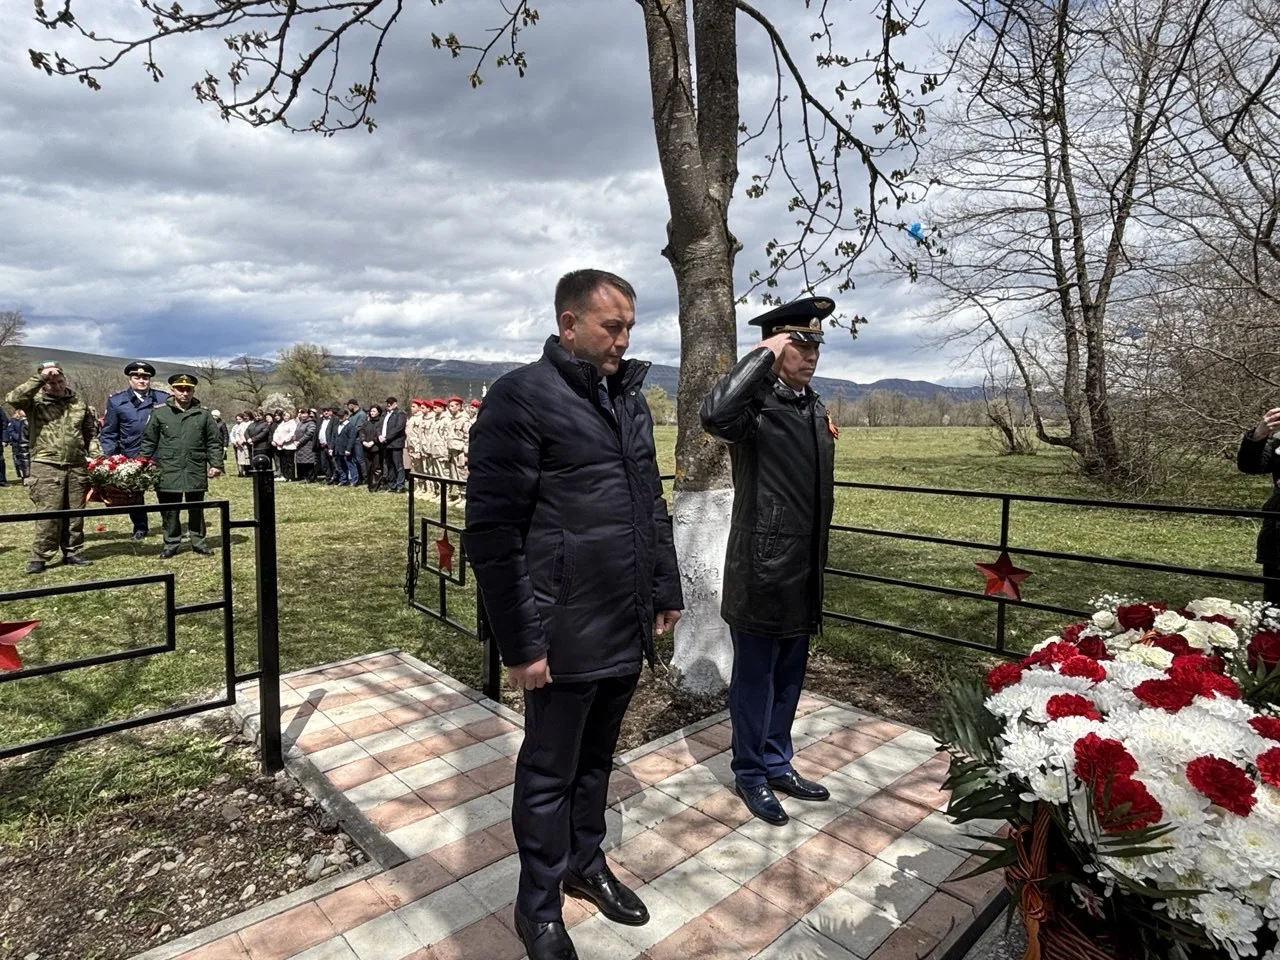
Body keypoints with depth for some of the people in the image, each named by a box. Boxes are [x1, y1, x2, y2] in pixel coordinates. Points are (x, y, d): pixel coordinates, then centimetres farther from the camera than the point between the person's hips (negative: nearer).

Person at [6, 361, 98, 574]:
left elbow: (91, 432, 22)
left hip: (77, 467, 4)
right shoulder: (36, 401, 0)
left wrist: (92, 455, 13)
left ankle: (72, 553, 18)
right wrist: (39, 378, -18)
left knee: (75, 513, 8)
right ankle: (39, 557, 4)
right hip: (46, 467, -4)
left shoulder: (79, 404, 13)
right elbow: (12, 398, -22)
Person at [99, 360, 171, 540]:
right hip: (131, 459, 2)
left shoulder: (164, 399, 2)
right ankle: (140, 526, 32)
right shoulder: (116, 401, 3)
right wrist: (109, 457, -5)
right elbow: (108, 433, 5)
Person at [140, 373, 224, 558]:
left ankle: (198, 541, 22)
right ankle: (171, 543, 18)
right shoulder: (160, 414, 3)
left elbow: (214, 442, 5)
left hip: (196, 472, 1)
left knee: (196, 509, 11)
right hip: (168, 472, 0)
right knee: (170, 511, 6)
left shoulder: (203, 415, 4)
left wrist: (216, 464, -3)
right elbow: (149, 442, 6)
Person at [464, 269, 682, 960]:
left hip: (627, 628, 6)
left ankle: (586, 864, 45)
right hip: (566, 635, -6)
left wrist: (666, 590, 16)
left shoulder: (629, 397, 10)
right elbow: (492, 530, -16)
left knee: (597, 760, 23)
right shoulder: (522, 396, -13)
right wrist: (521, 641, -16)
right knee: (549, 774, 13)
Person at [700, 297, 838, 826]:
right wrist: (763, 355, -27)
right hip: (761, 570, -8)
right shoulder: (756, 405, -14)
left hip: (803, 573, 8)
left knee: (789, 678, 20)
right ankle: (750, 774, 28)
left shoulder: (815, 407, 11)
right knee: (755, 678, 9)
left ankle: (778, 764, 38)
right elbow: (715, 415, -40)